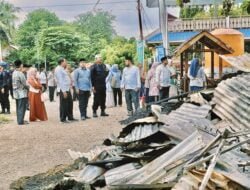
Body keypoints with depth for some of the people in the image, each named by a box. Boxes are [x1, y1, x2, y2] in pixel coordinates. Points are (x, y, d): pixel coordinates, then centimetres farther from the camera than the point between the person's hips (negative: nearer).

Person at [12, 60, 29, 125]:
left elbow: (14, 83, 11)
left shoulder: (14, 73, 7)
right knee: (22, 107, -3)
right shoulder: (20, 74, -18)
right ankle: (21, 121, -2)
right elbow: (24, 84, -15)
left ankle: (19, 120, 21)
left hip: (16, 93, 8)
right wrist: (27, 88, 5)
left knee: (18, 107, 14)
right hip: (22, 93, -8)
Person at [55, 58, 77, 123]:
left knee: (70, 103, 15)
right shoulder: (58, 69, -12)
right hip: (63, 90, -10)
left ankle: (70, 117, 25)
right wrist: (64, 91, -22)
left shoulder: (63, 69, 19)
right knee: (64, 105, -3)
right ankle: (63, 119, 6)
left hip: (68, 89, 10)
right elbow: (60, 81, -19)